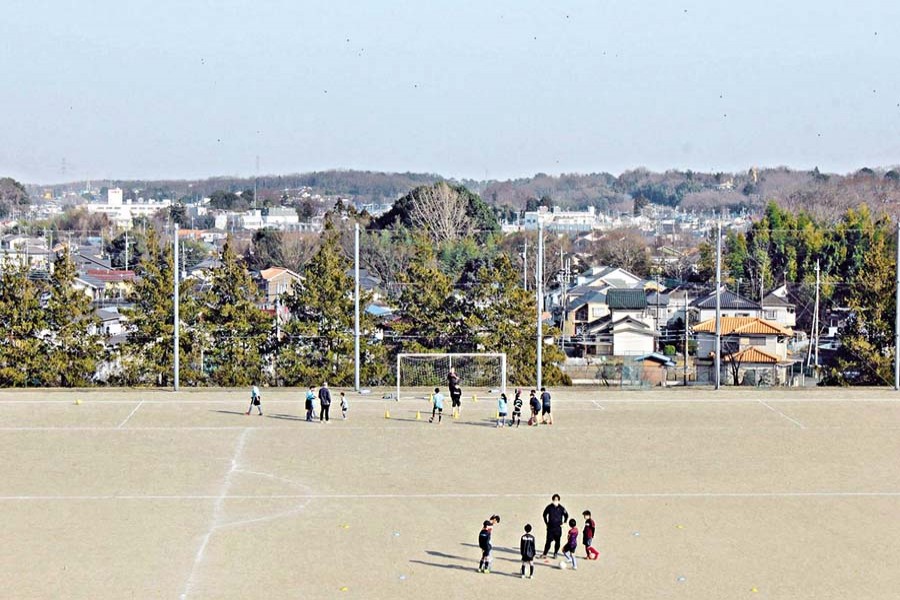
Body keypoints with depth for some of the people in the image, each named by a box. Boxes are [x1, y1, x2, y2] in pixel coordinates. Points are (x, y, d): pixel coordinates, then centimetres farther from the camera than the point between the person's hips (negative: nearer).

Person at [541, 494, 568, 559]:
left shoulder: (561, 508, -5)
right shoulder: (549, 507, -3)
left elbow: (566, 515, 9)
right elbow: (544, 514, 13)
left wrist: (563, 523, 5)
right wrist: (546, 523, 10)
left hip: (558, 528, 0)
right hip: (550, 527, 0)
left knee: (557, 541, 5)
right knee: (548, 541, -2)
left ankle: (555, 554, 17)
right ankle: (544, 554, 1)